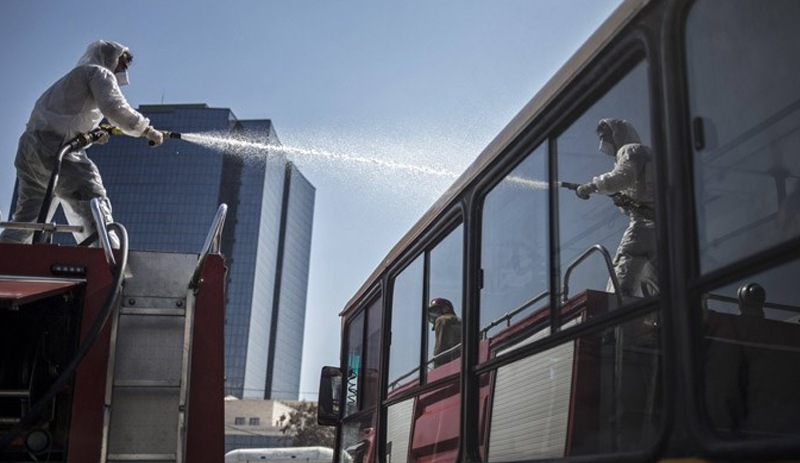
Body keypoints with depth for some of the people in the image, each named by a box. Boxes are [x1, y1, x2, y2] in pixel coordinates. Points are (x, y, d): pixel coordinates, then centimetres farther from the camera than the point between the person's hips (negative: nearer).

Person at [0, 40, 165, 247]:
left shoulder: (74, 77, 33)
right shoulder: (99, 72, 5)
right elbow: (114, 108, -13)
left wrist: (92, 134, 17)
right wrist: (147, 130, -5)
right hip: (54, 151, -9)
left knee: (26, 220, 16)